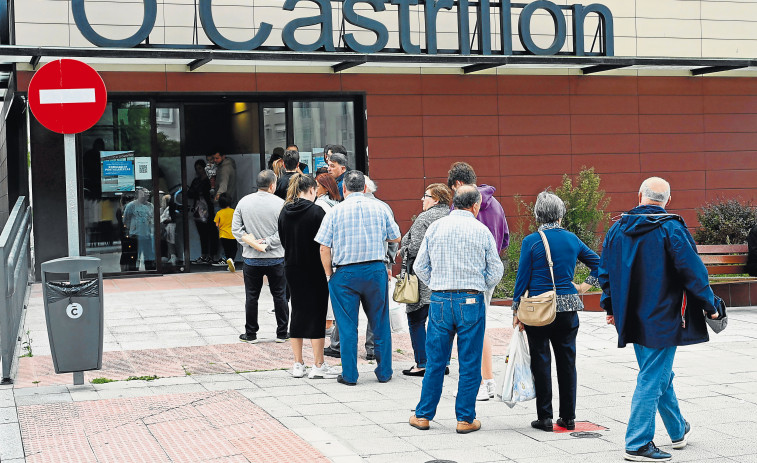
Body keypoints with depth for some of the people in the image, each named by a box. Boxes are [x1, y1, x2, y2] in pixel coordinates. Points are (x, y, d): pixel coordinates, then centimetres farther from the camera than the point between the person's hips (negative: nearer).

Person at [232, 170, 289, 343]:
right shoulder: (279, 203, -9)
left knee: (251, 296, 9)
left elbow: (236, 228, 0)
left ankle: (250, 333, 14)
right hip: (276, 258, -2)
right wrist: (266, 244, -11)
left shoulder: (244, 202, 0)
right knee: (279, 295, 9)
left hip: (251, 258, 2)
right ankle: (282, 333, 14)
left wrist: (251, 242, -5)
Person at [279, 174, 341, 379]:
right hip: (314, 270, -5)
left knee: (298, 313, 12)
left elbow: (283, 240, 10)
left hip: (292, 269, 6)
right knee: (317, 314, 1)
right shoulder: (316, 211, -14)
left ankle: (298, 364, 14)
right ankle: (318, 366, 4)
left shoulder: (284, 212, 3)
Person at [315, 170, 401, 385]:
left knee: (347, 327, 6)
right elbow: (395, 238, 11)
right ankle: (384, 372, 19)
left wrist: (329, 275, 4)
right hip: (376, 269, 2)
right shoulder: (379, 208, 2)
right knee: (380, 324, 12)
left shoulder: (335, 211, -4)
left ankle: (349, 375, 10)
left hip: (345, 273, -2)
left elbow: (324, 248, -6)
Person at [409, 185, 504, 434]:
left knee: (435, 362, 10)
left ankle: (423, 415, 16)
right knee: (470, 364, 6)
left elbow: (420, 266, 6)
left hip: (439, 301, 2)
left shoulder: (435, 227, 2)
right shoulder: (481, 230, -3)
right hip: (471, 302, -2)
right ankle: (465, 419, 10)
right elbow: (496, 271, 2)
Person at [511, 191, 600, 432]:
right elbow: (597, 263, 12)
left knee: (541, 362, 4)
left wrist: (516, 311, -1)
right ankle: (568, 417, 16)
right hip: (568, 308, 3)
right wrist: (585, 286, 16)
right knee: (567, 362, 11)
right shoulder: (572, 239, 4)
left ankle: (545, 417, 6)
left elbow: (522, 277, -6)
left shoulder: (531, 241, -7)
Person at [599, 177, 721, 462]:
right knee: (653, 378, -1)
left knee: (660, 375, 20)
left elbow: (605, 271, 11)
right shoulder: (671, 228, -14)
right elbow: (693, 270, -15)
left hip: (633, 318, 6)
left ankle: (678, 431, 36)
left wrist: (610, 307, 21)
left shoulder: (618, 229, 4)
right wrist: (709, 305, -3)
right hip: (663, 318, -6)